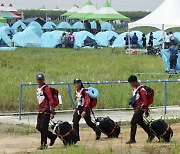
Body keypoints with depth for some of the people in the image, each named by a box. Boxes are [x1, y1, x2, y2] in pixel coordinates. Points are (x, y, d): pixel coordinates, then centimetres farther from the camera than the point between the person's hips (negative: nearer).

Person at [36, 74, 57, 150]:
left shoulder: (46, 89, -11)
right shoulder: (38, 89, 15)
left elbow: (51, 101, -15)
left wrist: (52, 112, -20)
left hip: (46, 111, -9)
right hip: (40, 111, 9)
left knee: (43, 128, -8)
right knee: (39, 127, 8)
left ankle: (43, 144, -2)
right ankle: (53, 136, 22)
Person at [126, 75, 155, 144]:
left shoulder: (141, 90, -18)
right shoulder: (134, 89, 12)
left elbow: (145, 101, -18)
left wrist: (146, 111, -19)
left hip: (140, 109, -10)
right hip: (137, 109, 10)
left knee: (133, 122, -13)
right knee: (141, 122, 17)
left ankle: (132, 139, -10)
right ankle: (151, 135, 29)